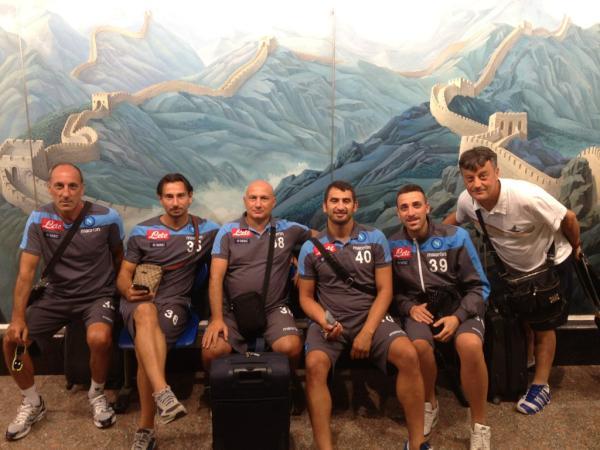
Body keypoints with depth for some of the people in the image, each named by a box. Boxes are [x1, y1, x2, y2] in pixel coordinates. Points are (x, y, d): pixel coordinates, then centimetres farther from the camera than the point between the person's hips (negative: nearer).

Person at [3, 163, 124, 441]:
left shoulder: (107, 218, -14)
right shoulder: (39, 220, -9)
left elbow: (119, 257, 4)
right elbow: (26, 271, -10)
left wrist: (120, 291, 10)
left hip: (97, 296, -3)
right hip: (56, 296, 3)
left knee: (99, 339, -31)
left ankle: (97, 395, 1)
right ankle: (32, 403, 16)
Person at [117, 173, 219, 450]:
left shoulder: (206, 230, 9)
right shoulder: (142, 231, 10)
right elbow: (124, 275, 10)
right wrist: (129, 291, -13)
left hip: (175, 301, -1)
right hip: (139, 301, 1)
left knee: (144, 347, -30)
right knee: (147, 313, -38)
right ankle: (164, 395, -52)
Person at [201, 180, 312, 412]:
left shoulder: (288, 229, 7)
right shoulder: (228, 232, 4)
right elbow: (216, 277, -2)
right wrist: (217, 318, -12)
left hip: (274, 308, 0)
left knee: (290, 347, -28)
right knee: (212, 350, -26)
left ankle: (289, 384, 7)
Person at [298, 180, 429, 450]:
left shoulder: (375, 239, 4)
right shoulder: (311, 247, 5)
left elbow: (384, 290, 1)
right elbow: (306, 297, 8)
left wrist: (367, 332, -12)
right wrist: (324, 321, -14)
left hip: (369, 316, 0)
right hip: (328, 321, 0)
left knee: (408, 355, -25)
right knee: (315, 365, -30)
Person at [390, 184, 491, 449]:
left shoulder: (456, 237, -5)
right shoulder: (393, 245, 1)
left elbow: (479, 286, -2)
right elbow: (393, 290, 12)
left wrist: (458, 317, -16)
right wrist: (410, 307, -9)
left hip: (459, 306, -1)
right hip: (419, 309, 1)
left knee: (471, 346, -34)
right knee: (419, 346, -33)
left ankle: (479, 426, -10)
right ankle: (429, 403, 1)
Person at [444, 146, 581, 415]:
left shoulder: (526, 197, -40)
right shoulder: (467, 201, -23)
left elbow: (568, 218, -23)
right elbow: (453, 220, 2)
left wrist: (575, 247, -5)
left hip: (550, 264, -4)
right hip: (512, 266, 4)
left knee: (542, 326, 6)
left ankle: (541, 386, 20)